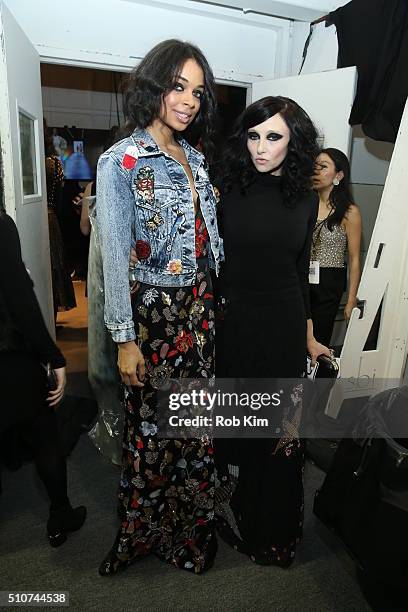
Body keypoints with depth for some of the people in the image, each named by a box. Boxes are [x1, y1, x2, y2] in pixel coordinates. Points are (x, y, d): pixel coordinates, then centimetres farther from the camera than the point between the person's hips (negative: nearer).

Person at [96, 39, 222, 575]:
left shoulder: (195, 157, 10)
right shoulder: (121, 161, -10)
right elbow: (115, 257, -14)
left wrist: (214, 301, 13)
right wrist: (125, 339, -14)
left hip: (200, 308, 6)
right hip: (154, 311, -6)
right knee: (153, 424, 8)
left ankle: (192, 522, 38)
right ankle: (143, 527, 36)